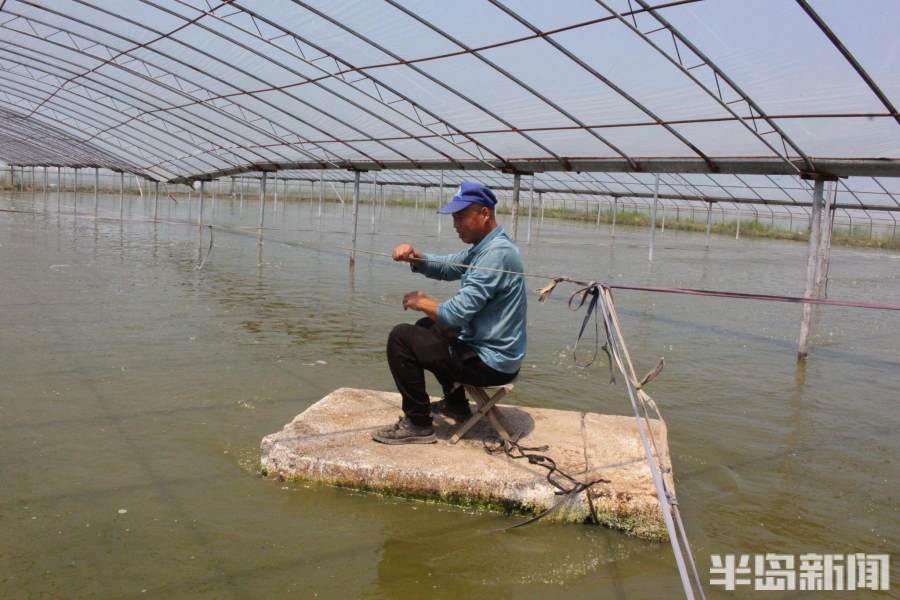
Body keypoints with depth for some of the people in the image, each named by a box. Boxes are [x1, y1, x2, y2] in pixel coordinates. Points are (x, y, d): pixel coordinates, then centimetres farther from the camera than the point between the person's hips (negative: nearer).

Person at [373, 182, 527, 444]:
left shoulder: (496, 253, -24)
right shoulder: (485, 246, 8)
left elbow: (457, 313, -28)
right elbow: (445, 267, 14)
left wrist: (421, 302, -9)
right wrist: (413, 256, -6)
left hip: (491, 363, -10)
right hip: (495, 354, 10)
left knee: (401, 337, -11)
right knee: (427, 326, 29)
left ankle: (418, 424, -2)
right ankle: (455, 404, 35)